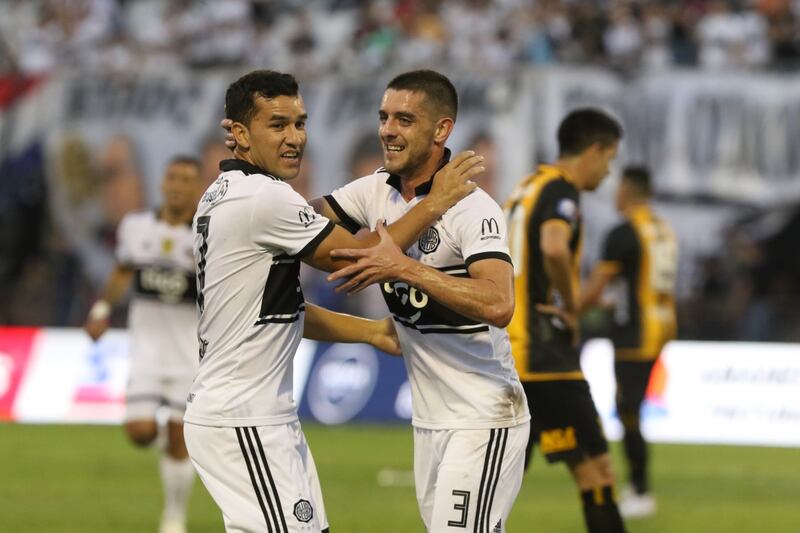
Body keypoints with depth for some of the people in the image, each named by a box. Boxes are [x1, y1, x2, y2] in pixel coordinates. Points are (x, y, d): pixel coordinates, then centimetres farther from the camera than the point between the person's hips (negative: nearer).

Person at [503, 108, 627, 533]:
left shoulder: (525, 190, 19)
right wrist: (570, 308, -15)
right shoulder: (561, 190, -9)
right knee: (594, 466, -6)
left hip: (506, 352, 9)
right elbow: (554, 248, -30)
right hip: (545, 358, -9)